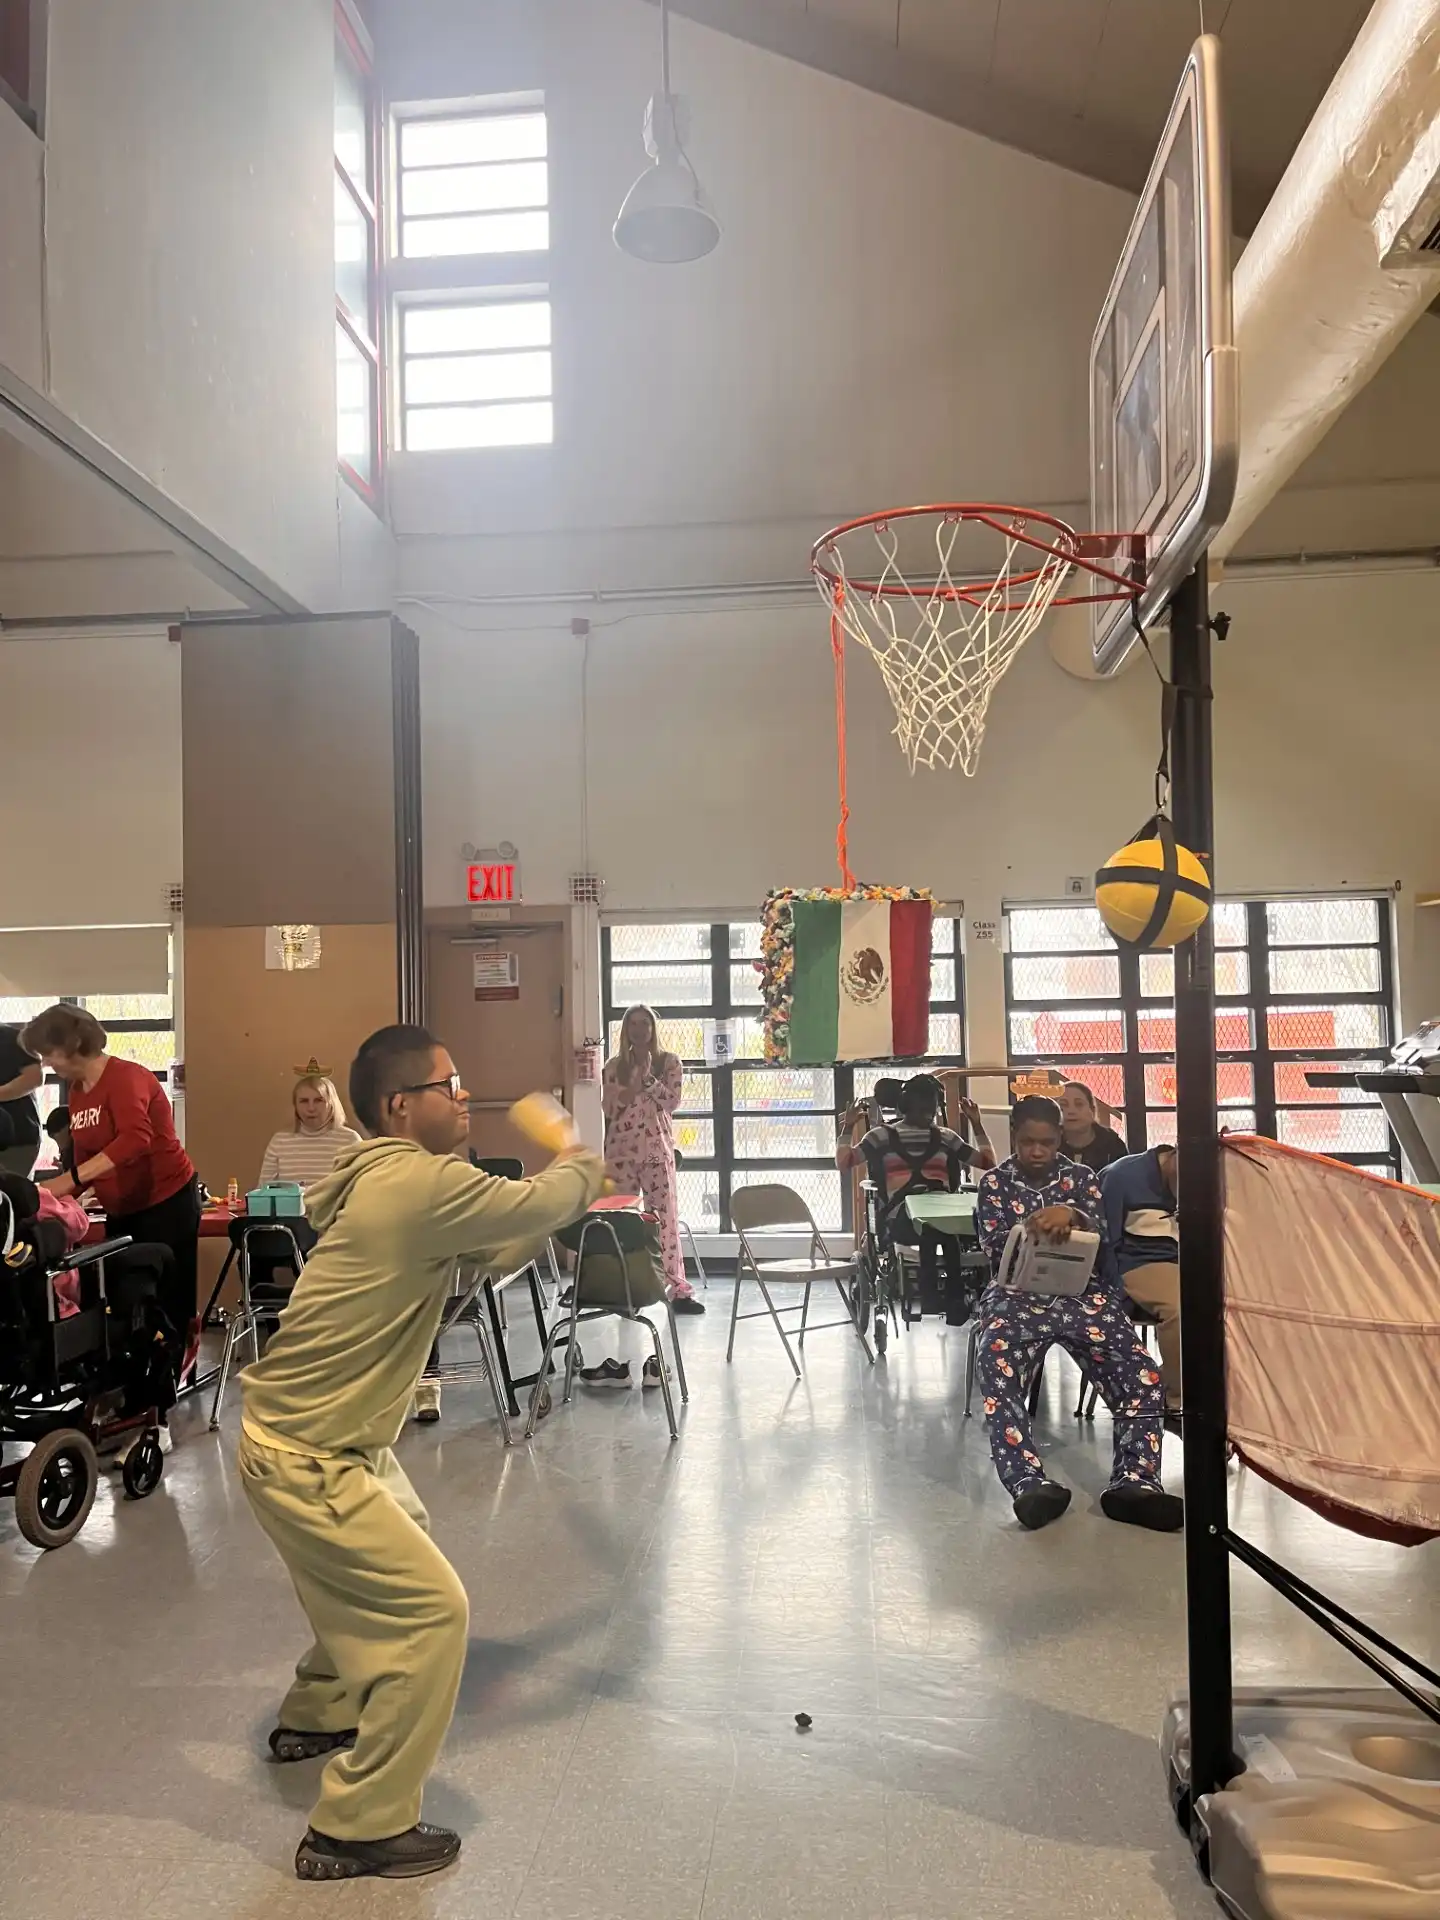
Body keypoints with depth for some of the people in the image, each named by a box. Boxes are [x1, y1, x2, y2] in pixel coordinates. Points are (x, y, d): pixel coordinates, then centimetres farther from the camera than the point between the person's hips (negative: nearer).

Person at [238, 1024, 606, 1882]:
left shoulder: (390, 1180, 5)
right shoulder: (421, 1184, -26)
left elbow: (495, 1241, 13)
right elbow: (541, 1204, -16)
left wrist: (569, 1187, 4)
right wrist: (582, 1166, 5)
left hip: (336, 1440, 10)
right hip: (305, 1459, -10)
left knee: (388, 1571, 28)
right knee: (431, 1607, -6)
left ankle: (317, 1716, 50)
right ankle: (360, 1829, 7)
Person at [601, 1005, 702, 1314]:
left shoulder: (668, 1062, 5)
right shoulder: (614, 1066, 9)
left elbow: (673, 1101, -5)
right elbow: (608, 1107, 4)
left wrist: (648, 1077, -15)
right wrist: (631, 1085, -12)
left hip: (657, 1148, -2)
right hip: (622, 1149, 2)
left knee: (665, 1216, -7)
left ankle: (678, 1289, -7)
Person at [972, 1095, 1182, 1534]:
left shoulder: (1081, 1178, 14)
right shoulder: (994, 1184, 12)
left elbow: (1094, 1236, -3)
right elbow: (995, 1250, 2)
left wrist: (1071, 1215, -26)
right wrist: (1031, 1231, -18)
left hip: (1083, 1294, 2)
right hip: (1016, 1296, -2)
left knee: (1141, 1376, -25)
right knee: (996, 1373, -34)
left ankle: (1135, 1482, -31)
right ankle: (1029, 1484, -44)